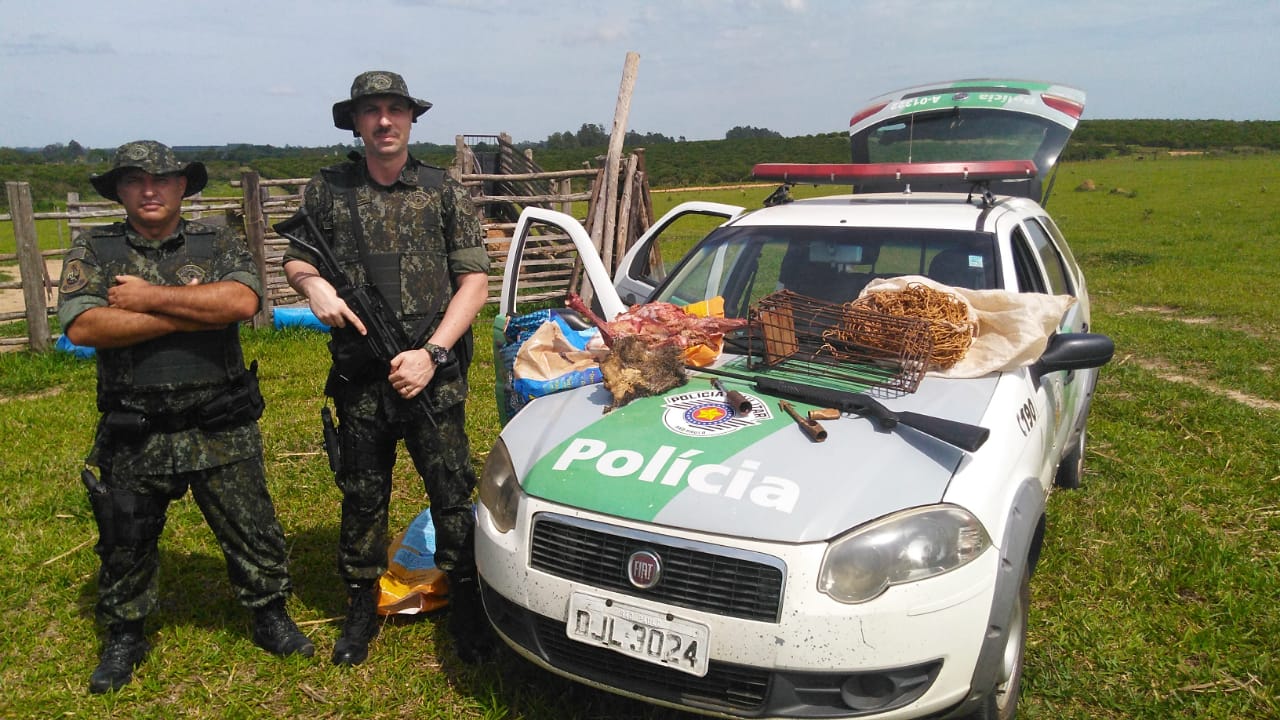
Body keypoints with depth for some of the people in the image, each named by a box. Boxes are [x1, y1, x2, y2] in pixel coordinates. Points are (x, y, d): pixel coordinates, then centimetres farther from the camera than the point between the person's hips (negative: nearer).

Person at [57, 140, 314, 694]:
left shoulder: (218, 244, 2)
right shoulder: (93, 252, 2)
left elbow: (242, 301, -18)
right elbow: (83, 326, -15)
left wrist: (149, 298, -16)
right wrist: (192, 310, -17)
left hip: (222, 432, 0)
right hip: (134, 436, 1)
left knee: (252, 531, 9)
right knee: (125, 543, 17)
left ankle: (271, 617, 30)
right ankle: (124, 637, 39)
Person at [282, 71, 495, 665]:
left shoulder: (444, 192, 1)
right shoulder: (327, 191, 6)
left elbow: (474, 283, -2)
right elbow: (296, 260, 18)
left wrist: (432, 353, -12)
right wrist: (313, 284, -7)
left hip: (433, 378, -2)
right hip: (358, 381, 2)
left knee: (453, 495, 2)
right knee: (361, 498, 14)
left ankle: (469, 612, 19)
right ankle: (361, 606, 32)